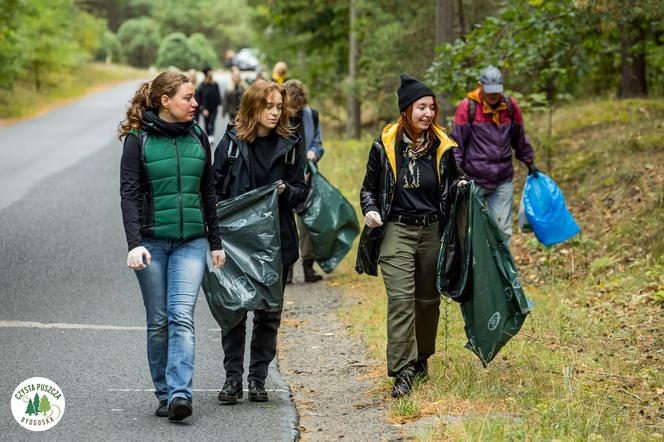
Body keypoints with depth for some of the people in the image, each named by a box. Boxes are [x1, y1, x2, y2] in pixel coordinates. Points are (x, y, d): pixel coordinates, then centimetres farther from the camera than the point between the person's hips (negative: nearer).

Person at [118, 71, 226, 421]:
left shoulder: (198, 138, 9)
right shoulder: (138, 139, -3)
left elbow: (208, 193, 16)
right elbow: (129, 195, -7)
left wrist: (215, 243, 15)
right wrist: (134, 244, -18)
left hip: (191, 241, 2)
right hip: (152, 241, -2)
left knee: (181, 316, -13)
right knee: (158, 321, 5)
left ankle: (180, 394, -20)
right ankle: (164, 394, 15)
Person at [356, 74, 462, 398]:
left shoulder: (442, 146, 5)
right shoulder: (385, 145, -1)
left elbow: (450, 185, 19)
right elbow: (369, 188, 9)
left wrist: (460, 188, -4)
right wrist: (370, 210, -11)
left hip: (432, 230, 3)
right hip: (396, 229, -3)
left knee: (428, 299, 12)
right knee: (401, 298, -14)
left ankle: (421, 359, 32)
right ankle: (402, 372, -14)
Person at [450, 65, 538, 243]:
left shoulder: (510, 106, 5)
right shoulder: (467, 107, -6)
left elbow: (519, 139, 19)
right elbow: (457, 142, -4)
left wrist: (529, 162, 22)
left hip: (503, 181, 3)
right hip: (474, 180, -3)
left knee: (503, 230, 3)